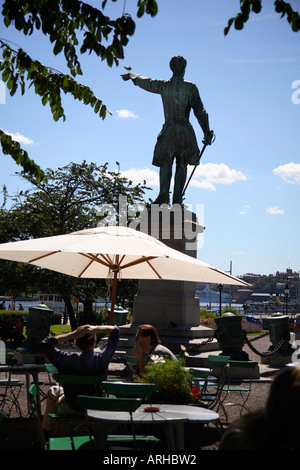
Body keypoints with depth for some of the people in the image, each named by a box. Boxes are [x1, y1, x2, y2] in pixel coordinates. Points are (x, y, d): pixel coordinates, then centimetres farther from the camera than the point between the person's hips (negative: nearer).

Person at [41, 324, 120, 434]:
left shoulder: (69, 360, -29)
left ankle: (47, 432, 39)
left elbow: (45, 343, -18)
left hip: (71, 409, -3)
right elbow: (115, 331, -8)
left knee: (53, 391, 29)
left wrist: (72, 334, -24)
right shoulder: (102, 358, -21)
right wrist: (97, 329, -23)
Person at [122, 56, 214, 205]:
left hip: (168, 130, 1)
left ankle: (164, 193, -22)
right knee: (182, 165, 6)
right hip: (185, 130, -1)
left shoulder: (163, 85, 4)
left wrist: (131, 75, 44)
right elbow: (200, 112, -6)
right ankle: (177, 199, -2)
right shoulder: (190, 87, -1)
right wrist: (207, 133, -1)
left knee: (165, 162, 2)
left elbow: (143, 82, 23)